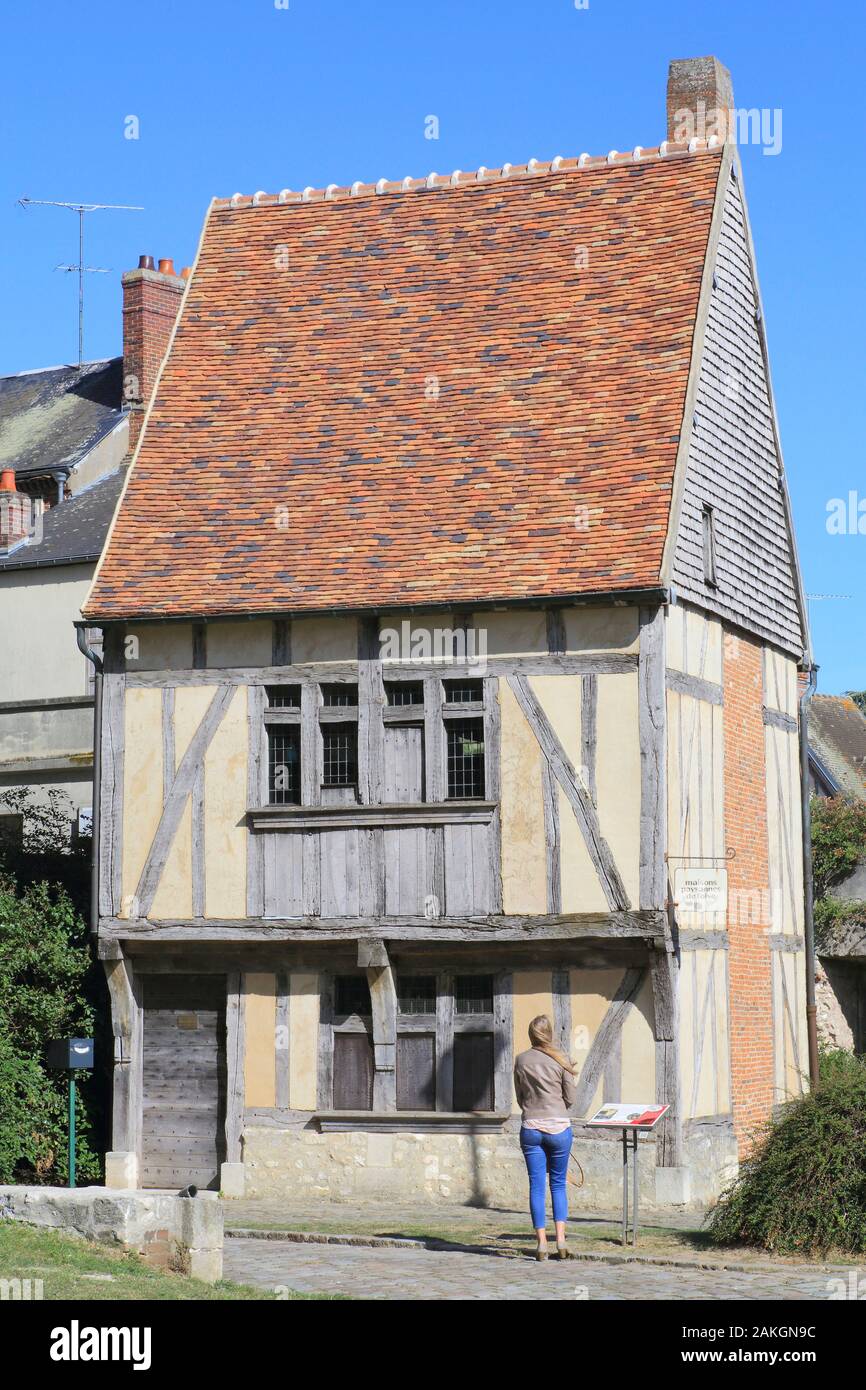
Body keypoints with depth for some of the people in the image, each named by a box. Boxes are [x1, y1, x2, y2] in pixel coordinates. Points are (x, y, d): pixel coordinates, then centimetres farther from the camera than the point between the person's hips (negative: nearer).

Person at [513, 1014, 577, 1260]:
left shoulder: (521, 1060, 2)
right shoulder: (561, 1060, -4)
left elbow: (520, 1097, 9)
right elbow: (570, 1098, 0)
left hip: (530, 1128, 1)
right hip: (558, 1127, -1)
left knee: (536, 1186, 4)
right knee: (558, 1184, 11)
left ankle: (542, 1244, 2)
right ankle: (561, 1240, 2)